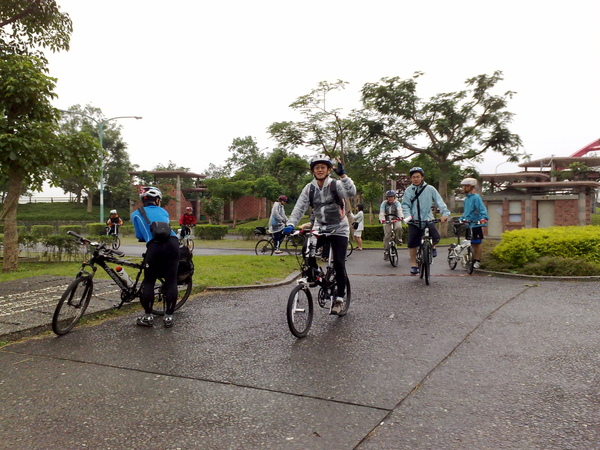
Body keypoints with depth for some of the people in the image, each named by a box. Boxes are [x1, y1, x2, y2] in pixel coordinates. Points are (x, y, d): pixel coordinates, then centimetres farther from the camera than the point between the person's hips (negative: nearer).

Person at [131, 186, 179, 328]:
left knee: (148, 281, 12)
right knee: (171, 281, 9)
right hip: (173, 242, 2)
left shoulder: (136, 214, 21)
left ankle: (148, 317, 17)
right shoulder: (163, 211, 27)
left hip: (155, 246, -2)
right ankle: (168, 316, 12)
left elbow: (139, 235, 19)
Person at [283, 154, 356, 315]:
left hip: (338, 229, -3)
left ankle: (339, 299, 1)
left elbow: (351, 192, -30)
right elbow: (299, 207, -9)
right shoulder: (309, 188, -1)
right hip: (320, 228, 3)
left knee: (339, 263, -11)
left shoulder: (336, 185, -11)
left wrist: (342, 175, -40)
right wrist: (290, 225, -23)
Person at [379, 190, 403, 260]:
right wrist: (382, 219, -32)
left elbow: (399, 210, -18)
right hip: (387, 221, 0)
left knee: (399, 228, -33)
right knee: (387, 236, -11)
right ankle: (386, 252, -5)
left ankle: (398, 240, -5)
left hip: (395, 220, 0)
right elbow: (381, 212, -11)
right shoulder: (384, 203, 1)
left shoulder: (397, 203, 0)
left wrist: (400, 217, -40)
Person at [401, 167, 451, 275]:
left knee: (436, 238, -19)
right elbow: (405, 205, 0)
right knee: (412, 243, 0)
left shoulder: (430, 189, 2)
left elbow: (439, 201, -3)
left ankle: (432, 247, 17)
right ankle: (413, 265, 17)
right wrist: (407, 215, -19)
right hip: (414, 221, 1)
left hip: (428, 219, -1)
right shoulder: (408, 190, 4)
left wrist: (445, 213, -18)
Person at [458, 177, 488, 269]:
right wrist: (460, 219, 22)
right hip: (468, 224, 8)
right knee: (472, 244, 12)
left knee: (477, 243, -3)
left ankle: (478, 261, 3)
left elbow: (482, 209, -19)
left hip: (476, 224, -8)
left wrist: (484, 218, -35)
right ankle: (473, 260, 19)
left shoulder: (476, 197, -10)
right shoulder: (466, 198, 17)